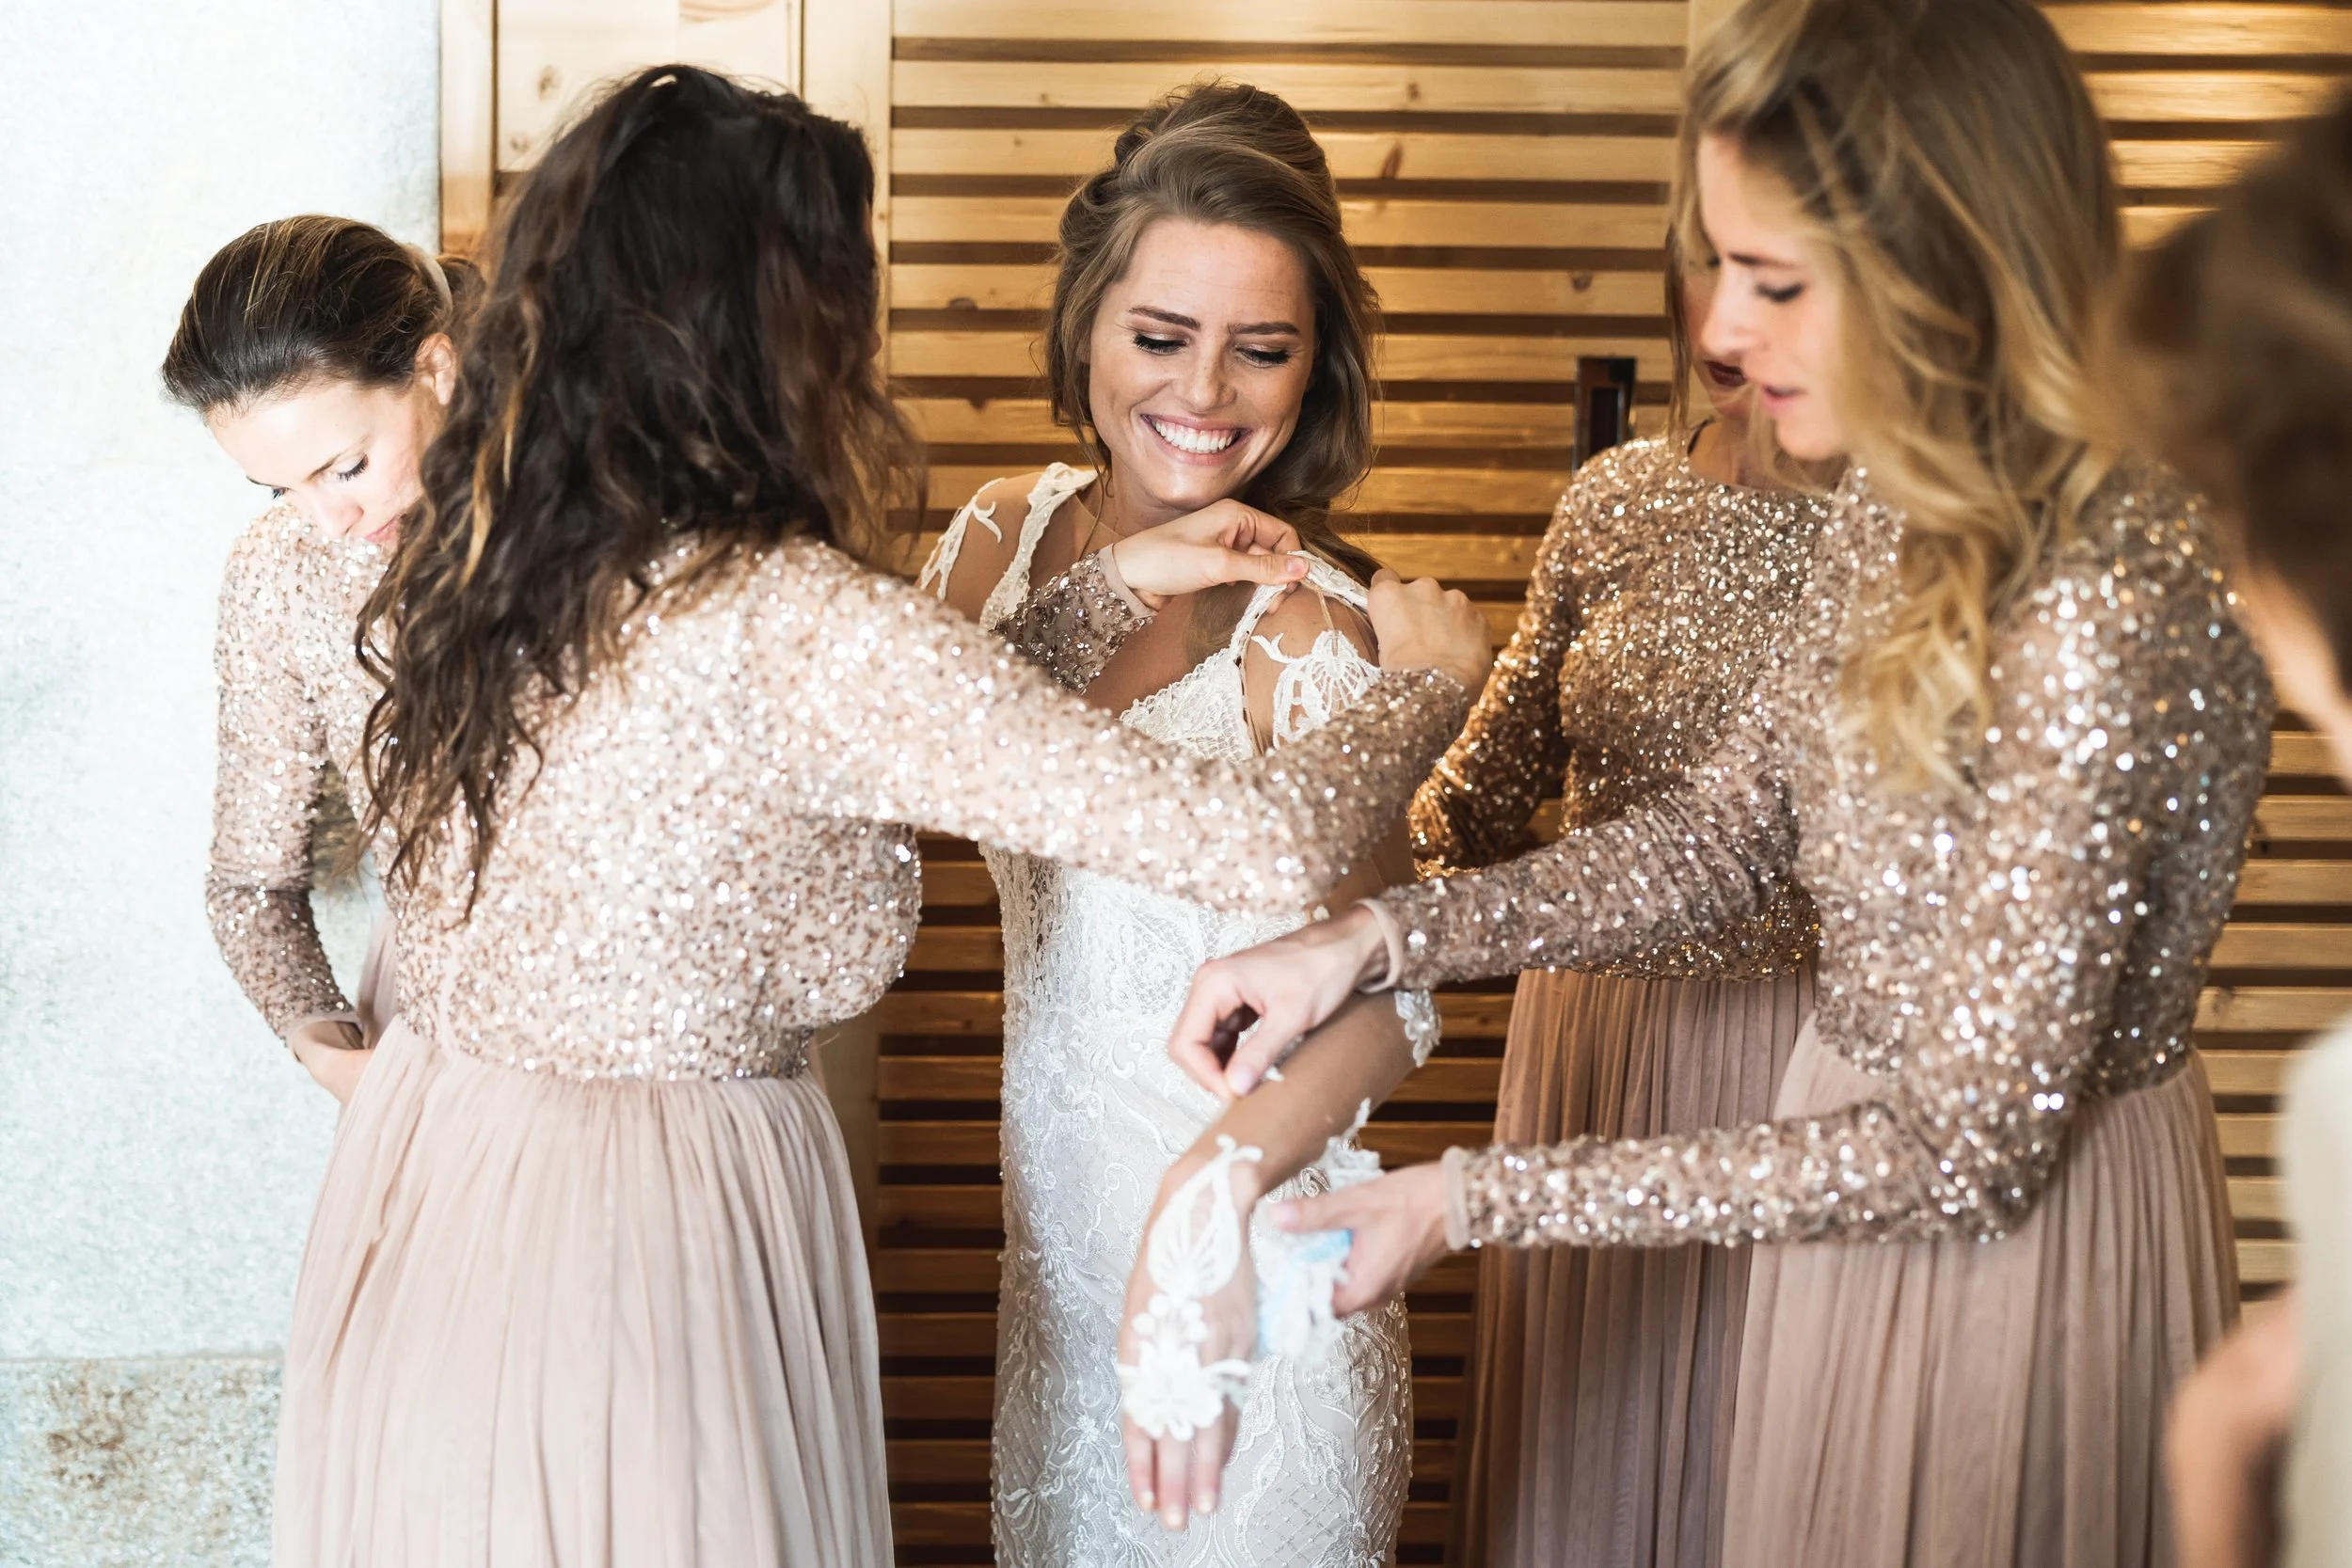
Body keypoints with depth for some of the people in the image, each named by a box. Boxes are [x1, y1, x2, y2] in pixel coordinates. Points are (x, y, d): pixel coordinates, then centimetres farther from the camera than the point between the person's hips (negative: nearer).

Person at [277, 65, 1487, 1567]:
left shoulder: (461, 559, -2)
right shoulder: (803, 625, -23)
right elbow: (1273, 840, -20)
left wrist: (1114, 585, 11)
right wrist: (1433, 673, 0)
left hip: (410, 1211, 7)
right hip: (654, 1247, -7)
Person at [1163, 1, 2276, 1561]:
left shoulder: (2105, 617, -30)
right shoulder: (1911, 510, -3)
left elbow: (1966, 1151, -26)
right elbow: (1730, 832, 7)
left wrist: (1478, 1200, -21)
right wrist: (1374, 937, -6)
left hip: (2021, 1225, -8)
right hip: (1894, 1168, 8)